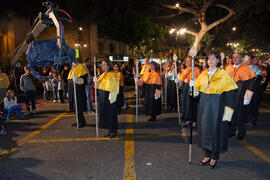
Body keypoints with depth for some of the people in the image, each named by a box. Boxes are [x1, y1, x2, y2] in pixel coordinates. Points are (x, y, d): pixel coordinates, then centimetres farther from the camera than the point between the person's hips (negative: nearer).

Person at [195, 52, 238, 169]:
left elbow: (230, 93, -10)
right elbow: (197, 89, 15)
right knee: (205, 129, 9)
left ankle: (214, 157, 20)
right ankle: (207, 155, 24)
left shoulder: (224, 75, -6)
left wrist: (227, 110, -16)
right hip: (204, 106, 4)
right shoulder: (203, 74, 8)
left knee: (215, 129, 3)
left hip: (217, 107, -4)